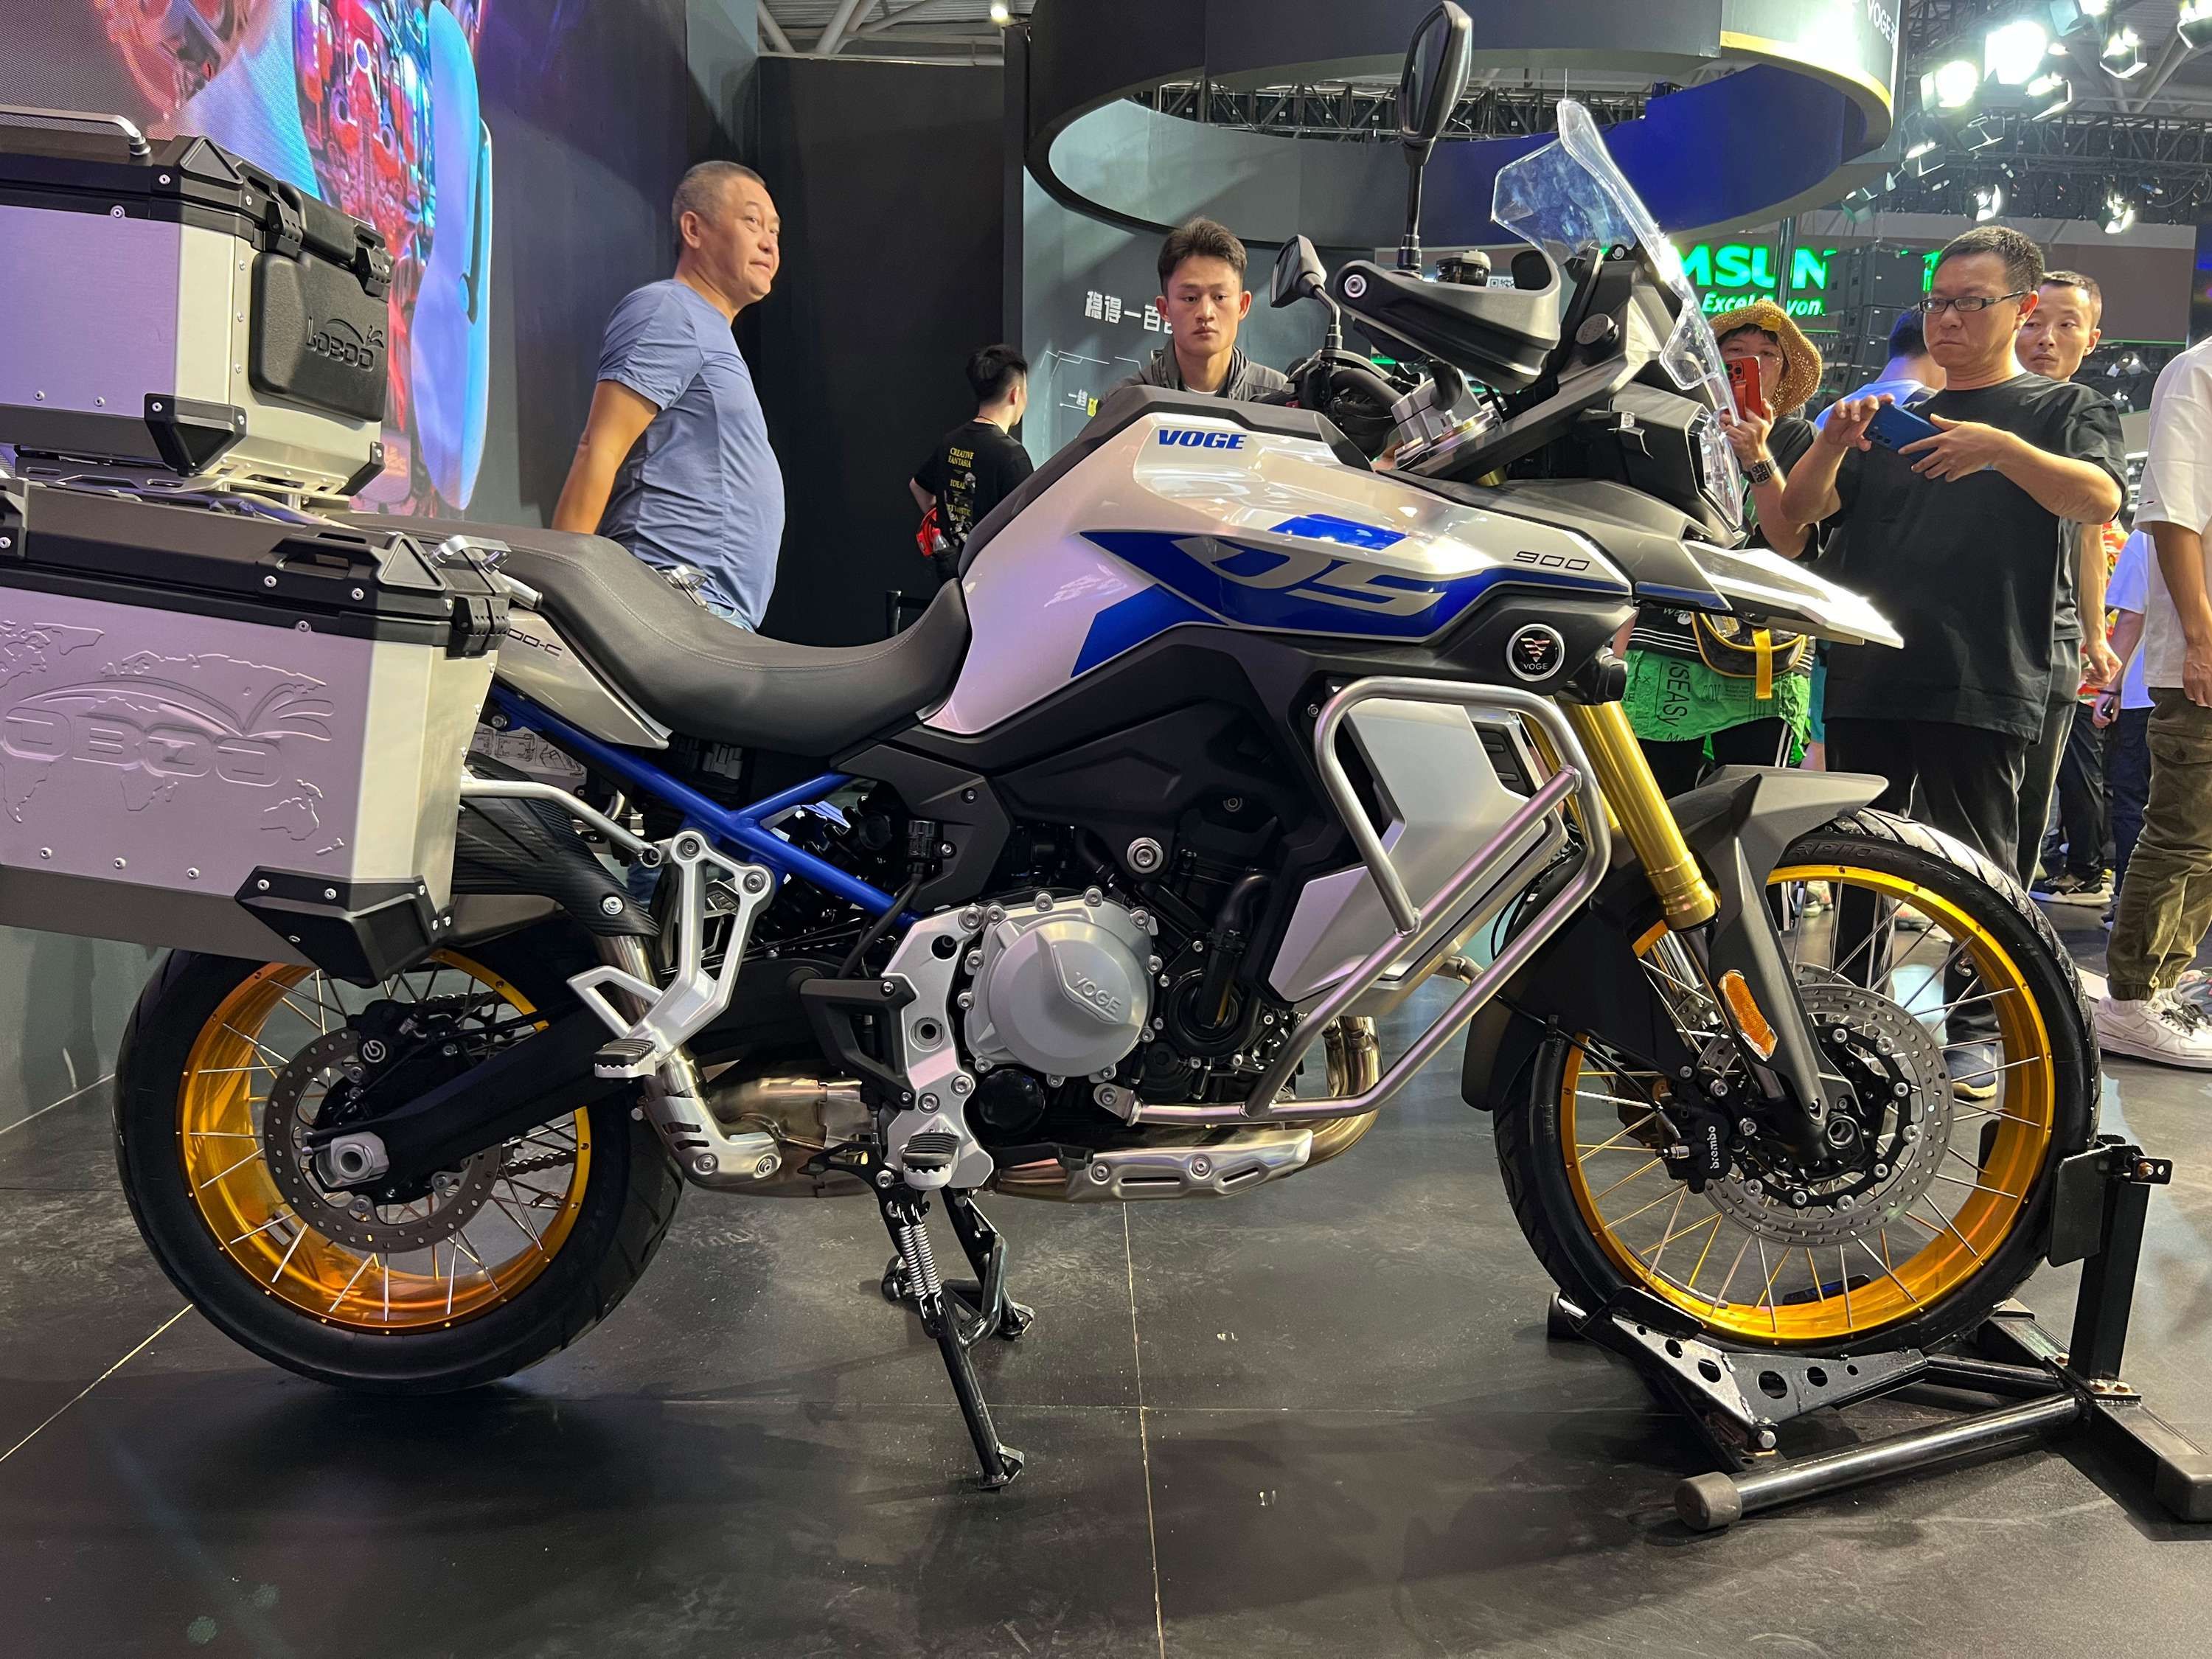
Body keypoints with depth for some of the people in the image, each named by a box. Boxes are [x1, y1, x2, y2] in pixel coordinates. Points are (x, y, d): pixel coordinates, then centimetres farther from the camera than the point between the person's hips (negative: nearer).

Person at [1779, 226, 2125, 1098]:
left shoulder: (2065, 408, 10)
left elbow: (2098, 500, -10)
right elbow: (1800, 511, 10)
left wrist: (2003, 449, -27)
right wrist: (1833, 443, -10)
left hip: (1982, 687, -4)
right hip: (1866, 678, 4)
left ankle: (1975, 1031, 10)